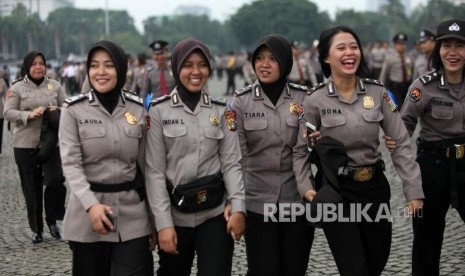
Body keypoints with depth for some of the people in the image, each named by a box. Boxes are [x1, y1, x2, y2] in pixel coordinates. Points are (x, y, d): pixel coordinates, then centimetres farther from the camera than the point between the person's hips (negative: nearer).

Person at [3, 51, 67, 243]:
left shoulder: (55, 86, 7)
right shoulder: (17, 88, 0)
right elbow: (8, 113, -6)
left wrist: (58, 111, -14)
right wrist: (30, 115, -22)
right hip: (25, 145, -1)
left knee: (56, 181, -11)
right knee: (32, 189, 5)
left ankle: (52, 220, 13)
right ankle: (36, 228, 19)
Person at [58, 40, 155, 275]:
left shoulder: (138, 109, 4)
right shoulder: (73, 109, -3)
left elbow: (146, 165, 7)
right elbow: (70, 163, -9)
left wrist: (155, 219, 7)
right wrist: (91, 205, -23)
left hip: (132, 213, 1)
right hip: (87, 214, -1)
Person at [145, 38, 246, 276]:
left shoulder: (221, 110, 5)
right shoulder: (159, 111, -3)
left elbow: (231, 163, 2)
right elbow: (154, 170, -6)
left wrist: (238, 207, -12)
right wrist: (163, 223, -13)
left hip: (215, 214, 1)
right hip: (175, 215, -1)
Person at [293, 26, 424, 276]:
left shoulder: (377, 92, -2)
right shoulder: (315, 100, -9)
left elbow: (400, 143, -1)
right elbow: (300, 151, -2)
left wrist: (414, 190, -5)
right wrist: (306, 188, -16)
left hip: (375, 187, 3)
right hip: (336, 192, -3)